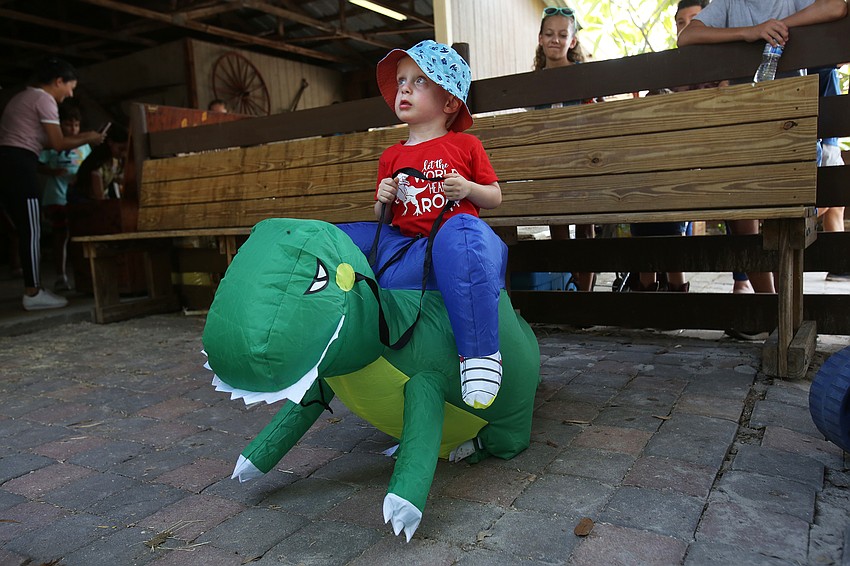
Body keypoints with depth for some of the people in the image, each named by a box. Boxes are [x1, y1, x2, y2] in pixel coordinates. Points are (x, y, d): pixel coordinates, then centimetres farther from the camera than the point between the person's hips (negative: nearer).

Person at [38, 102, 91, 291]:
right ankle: (61, 276, 8)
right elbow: (40, 166, -3)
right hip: (58, 198, -3)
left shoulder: (84, 145, 11)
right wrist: (54, 172, -20)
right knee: (61, 236, 1)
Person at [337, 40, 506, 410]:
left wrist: (469, 188, -9)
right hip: (400, 241, 5)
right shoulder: (392, 157, 19)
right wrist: (383, 201, -1)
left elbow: (495, 197, 12)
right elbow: (382, 218, 22)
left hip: (452, 233, -5)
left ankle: (479, 350, -38)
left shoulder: (465, 145, 9)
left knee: (460, 234, -42)